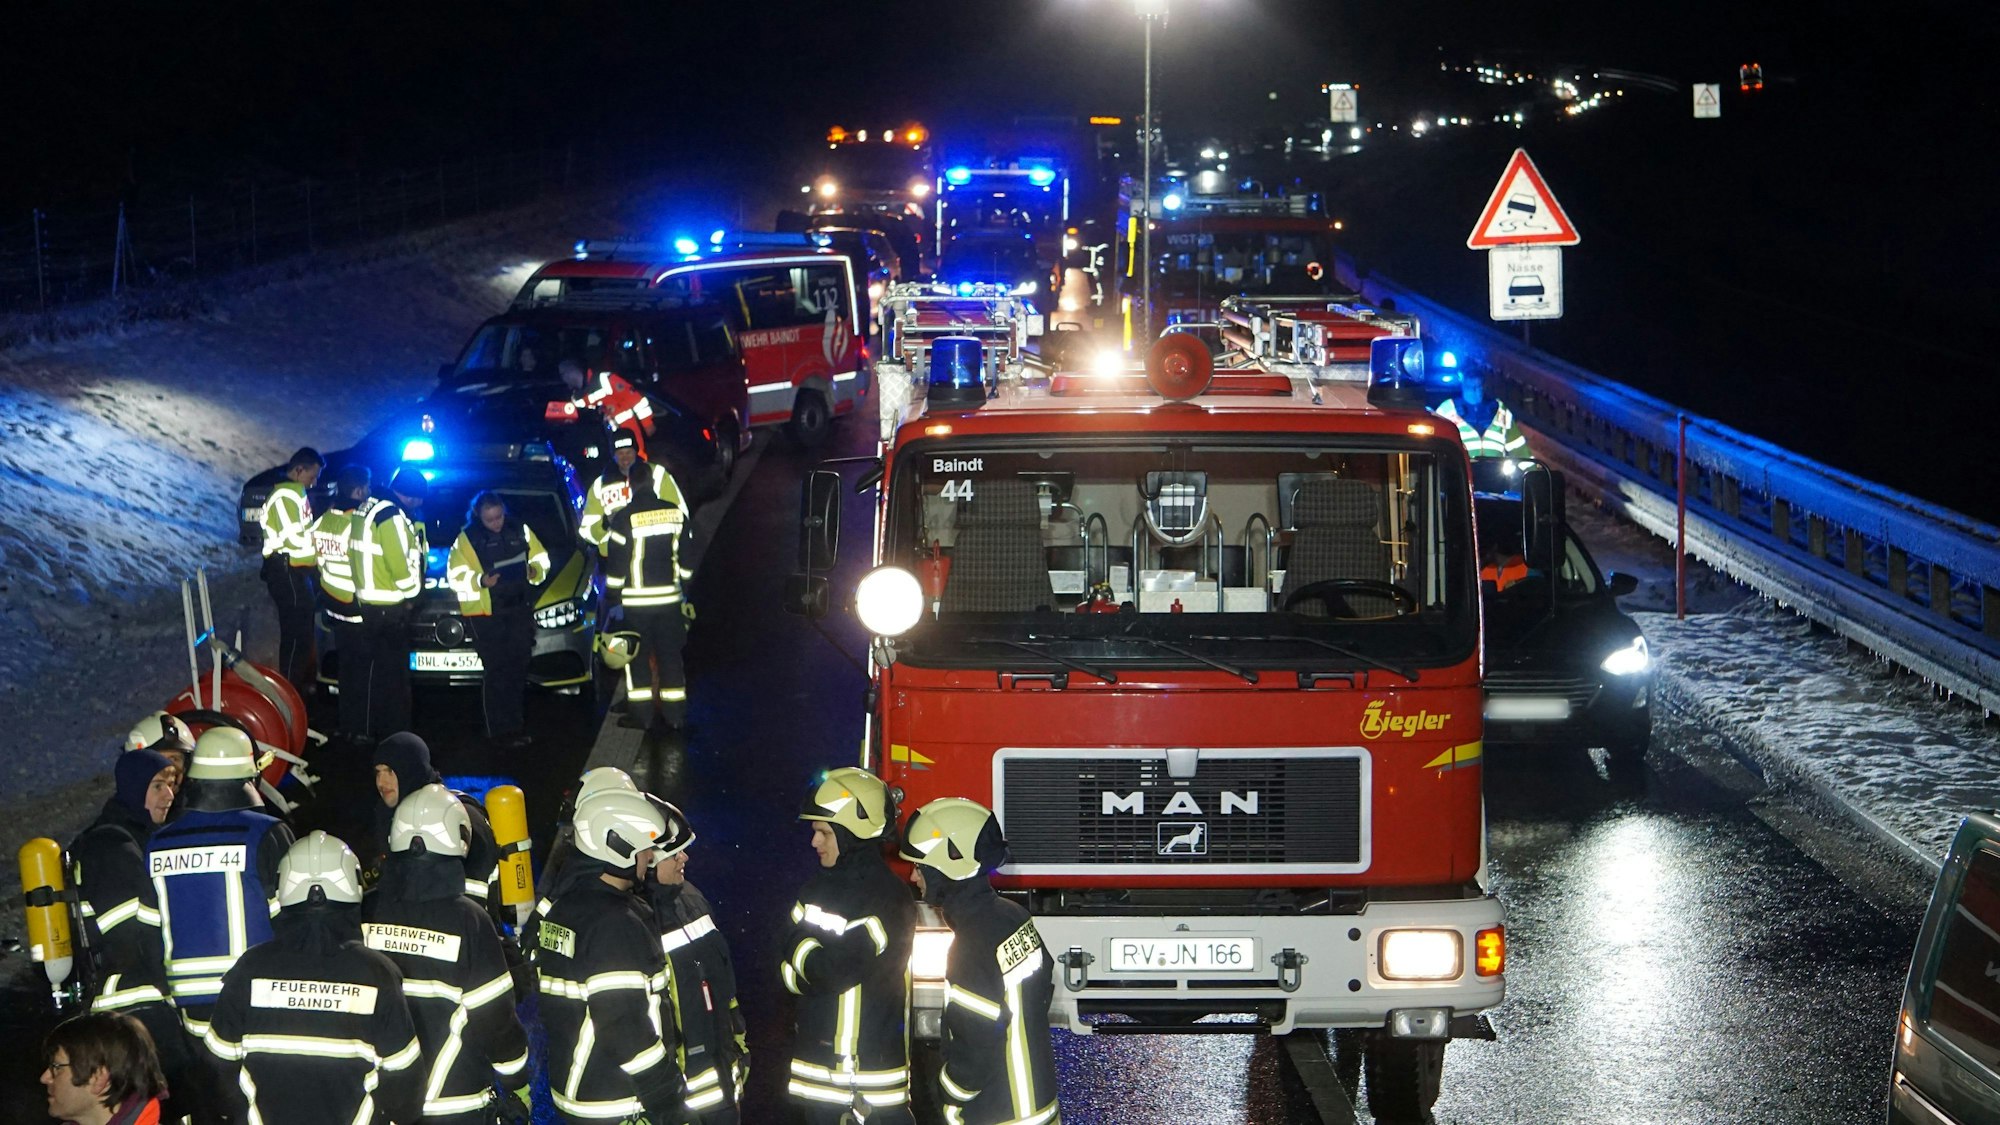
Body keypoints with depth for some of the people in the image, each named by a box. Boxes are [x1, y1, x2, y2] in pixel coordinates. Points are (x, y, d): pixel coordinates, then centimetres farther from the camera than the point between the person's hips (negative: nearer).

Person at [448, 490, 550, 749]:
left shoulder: (520, 529, 5)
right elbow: (457, 576, -8)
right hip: (485, 613, -5)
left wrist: (535, 570, -8)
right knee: (496, 672, -8)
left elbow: (539, 557, 14)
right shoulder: (467, 539, -6)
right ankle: (501, 730, -4)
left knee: (518, 668, 13)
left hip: (520, 609, 5)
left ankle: (515, 723, 26)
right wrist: (480, 581, -25)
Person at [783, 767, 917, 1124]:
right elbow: (789, 973, 7)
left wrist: (800, 945, -5)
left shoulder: (887, 901, -16)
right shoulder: (819, 887, 9)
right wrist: (824, 970, -12)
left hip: (871, 1071, -8)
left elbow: (831, 973, -22)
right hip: (817, 1062, 8)